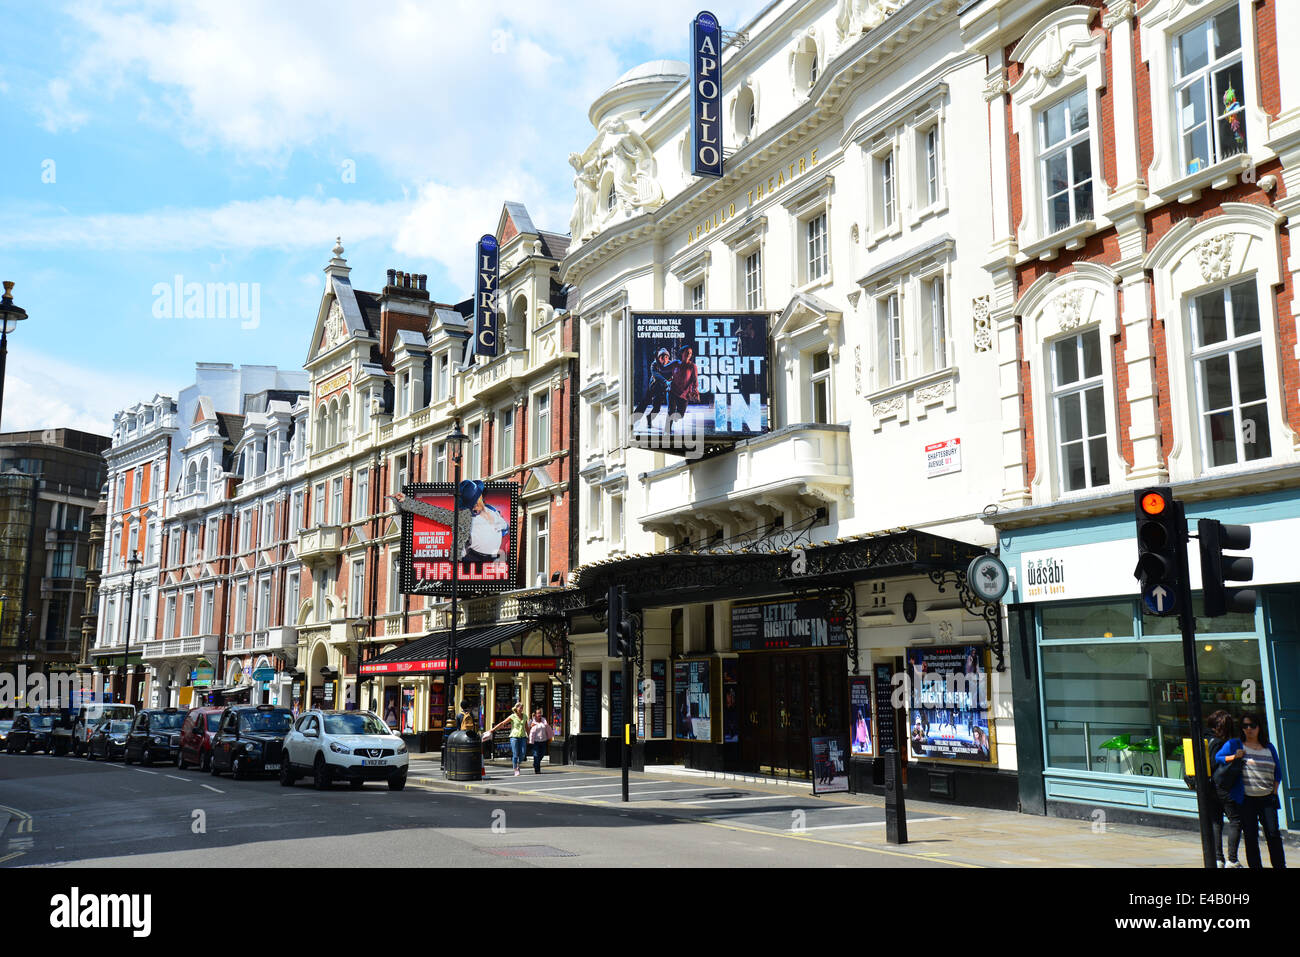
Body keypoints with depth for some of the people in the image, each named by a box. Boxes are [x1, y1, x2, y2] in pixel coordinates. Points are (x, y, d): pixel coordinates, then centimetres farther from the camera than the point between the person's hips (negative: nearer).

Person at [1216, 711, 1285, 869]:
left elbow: (1278, 772, 19)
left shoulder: (1269, 748, 14)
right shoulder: (1234, 744, 5)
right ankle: (1255, 865, 7)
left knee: (1273, 833, -5)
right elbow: (1216, 759, 2)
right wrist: (1234, 757, -12)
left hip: (1267, 798, 2)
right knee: (1250, 836, 0)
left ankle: (1280, 865, 5)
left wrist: (1275, 791, 9)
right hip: (1245, 799, -2)